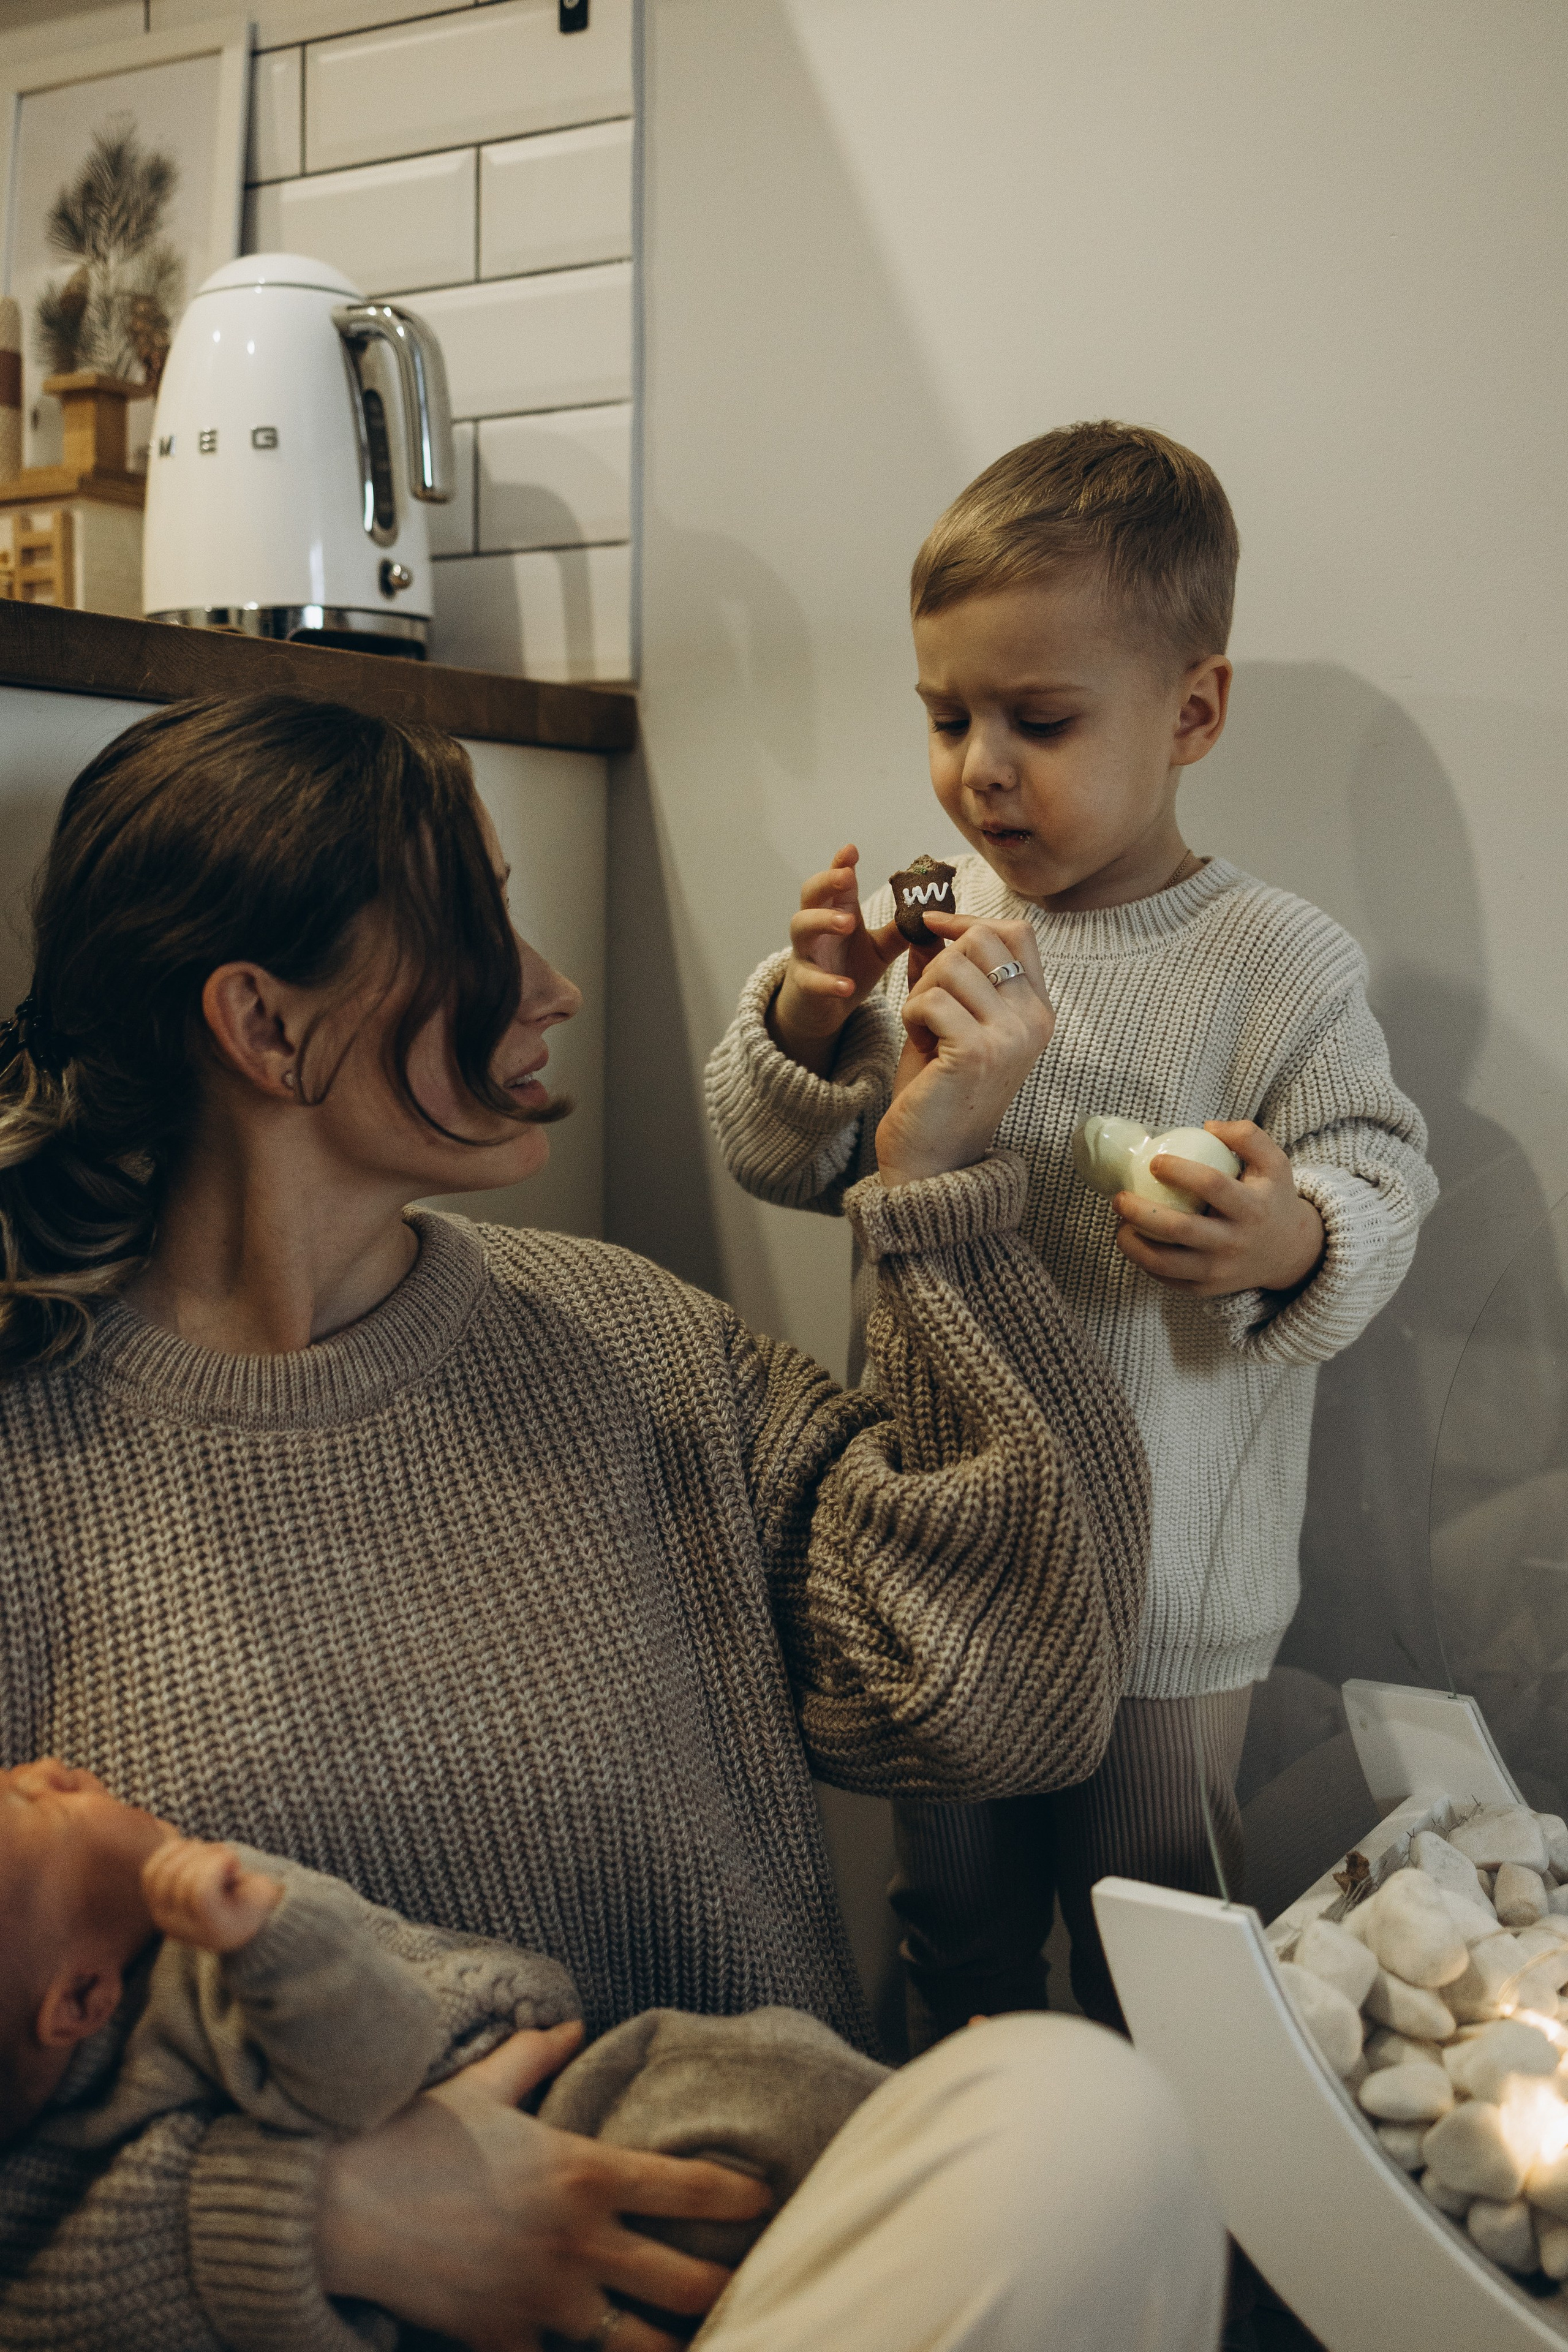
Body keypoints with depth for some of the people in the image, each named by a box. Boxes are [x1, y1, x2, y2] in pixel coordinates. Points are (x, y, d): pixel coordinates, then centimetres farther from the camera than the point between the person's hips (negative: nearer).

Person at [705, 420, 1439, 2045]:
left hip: (1167, 1572, -3)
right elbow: (783, 1164, 3)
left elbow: (1381, 1180, -10)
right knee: (951, 1899, 23)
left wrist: (1291, 1244, -32)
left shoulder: (1278, 966, -11)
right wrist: (804, 1020, -16)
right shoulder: (924, 927, -1)